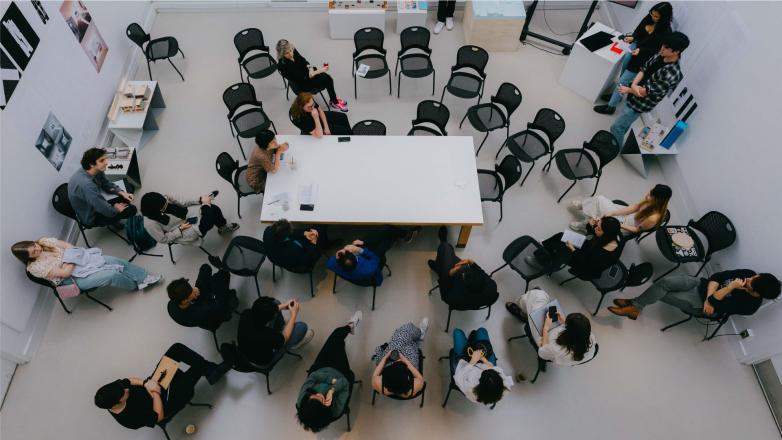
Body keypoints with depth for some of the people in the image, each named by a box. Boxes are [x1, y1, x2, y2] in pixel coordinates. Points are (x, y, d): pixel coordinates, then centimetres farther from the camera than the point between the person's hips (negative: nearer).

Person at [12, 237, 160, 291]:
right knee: (111, 274, -25)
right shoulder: (35, 267, -18)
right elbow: (65, 272, -20)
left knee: (116, 261, -11)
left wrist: (71, 255, -14)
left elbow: (69, 246, 4)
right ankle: (135, 285, 1)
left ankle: (145, 277, 1)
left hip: (78, 259, 6)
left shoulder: (43, 241, -2)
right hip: (72, 278, -6)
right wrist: (71, 258, -9)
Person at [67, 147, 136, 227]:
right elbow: (107, 211, -34)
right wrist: (116, 209, -12)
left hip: (96, 205, 8)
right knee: (132, 210, -9)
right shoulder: (86, 184, -40)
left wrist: (122, 193, -8)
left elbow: (107, 185, 7)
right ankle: (113, 221, 21)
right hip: (91, 217, -8)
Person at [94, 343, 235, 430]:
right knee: (198, 365, -19)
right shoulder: (132, 418, -33)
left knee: (177, 348, -8)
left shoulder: (110, 395, -17)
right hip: (167, 401, -6)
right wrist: (155, 392, -25)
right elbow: (159, 416, -22)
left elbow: (129, 380, 0)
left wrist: (145, 383, -16)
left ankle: (212, 368, 4)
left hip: (153, 385, 6)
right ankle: (224, 365, 8)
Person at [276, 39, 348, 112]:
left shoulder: (293, 51, -11)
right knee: (327, 80, -17)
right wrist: (319, 71, -30)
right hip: (302, 83, -6)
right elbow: (302, 77, -27)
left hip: (307, 71, 6)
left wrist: (310, 67, -13)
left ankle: (333, 100, 4)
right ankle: (335, 102, 5)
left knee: (328, 78, -15)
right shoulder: (283, 65, -28)